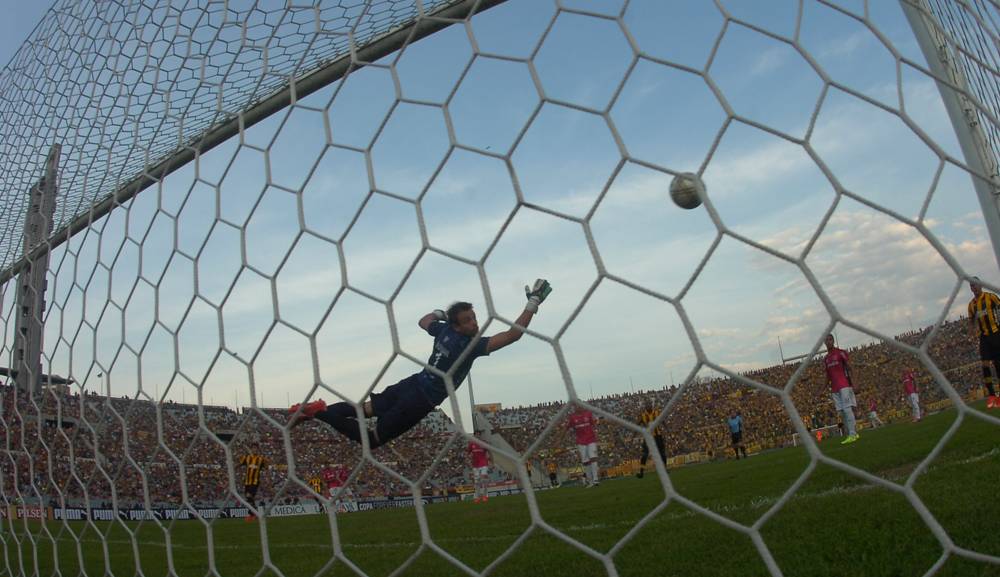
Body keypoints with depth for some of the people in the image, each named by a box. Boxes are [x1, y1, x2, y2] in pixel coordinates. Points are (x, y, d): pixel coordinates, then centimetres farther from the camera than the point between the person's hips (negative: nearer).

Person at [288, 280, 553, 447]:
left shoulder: (443, 329, 1)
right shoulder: (472, 344, -21)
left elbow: (423, 321, 25)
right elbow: (513, 334, -28)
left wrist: (440, 312, 35)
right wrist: (534, 302, -25)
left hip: (410, 384, 8)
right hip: (421, 401, -8)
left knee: (369, 408, 30)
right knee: (373, 438, 2)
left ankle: (318, 409, 18)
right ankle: (320, 413, -10)